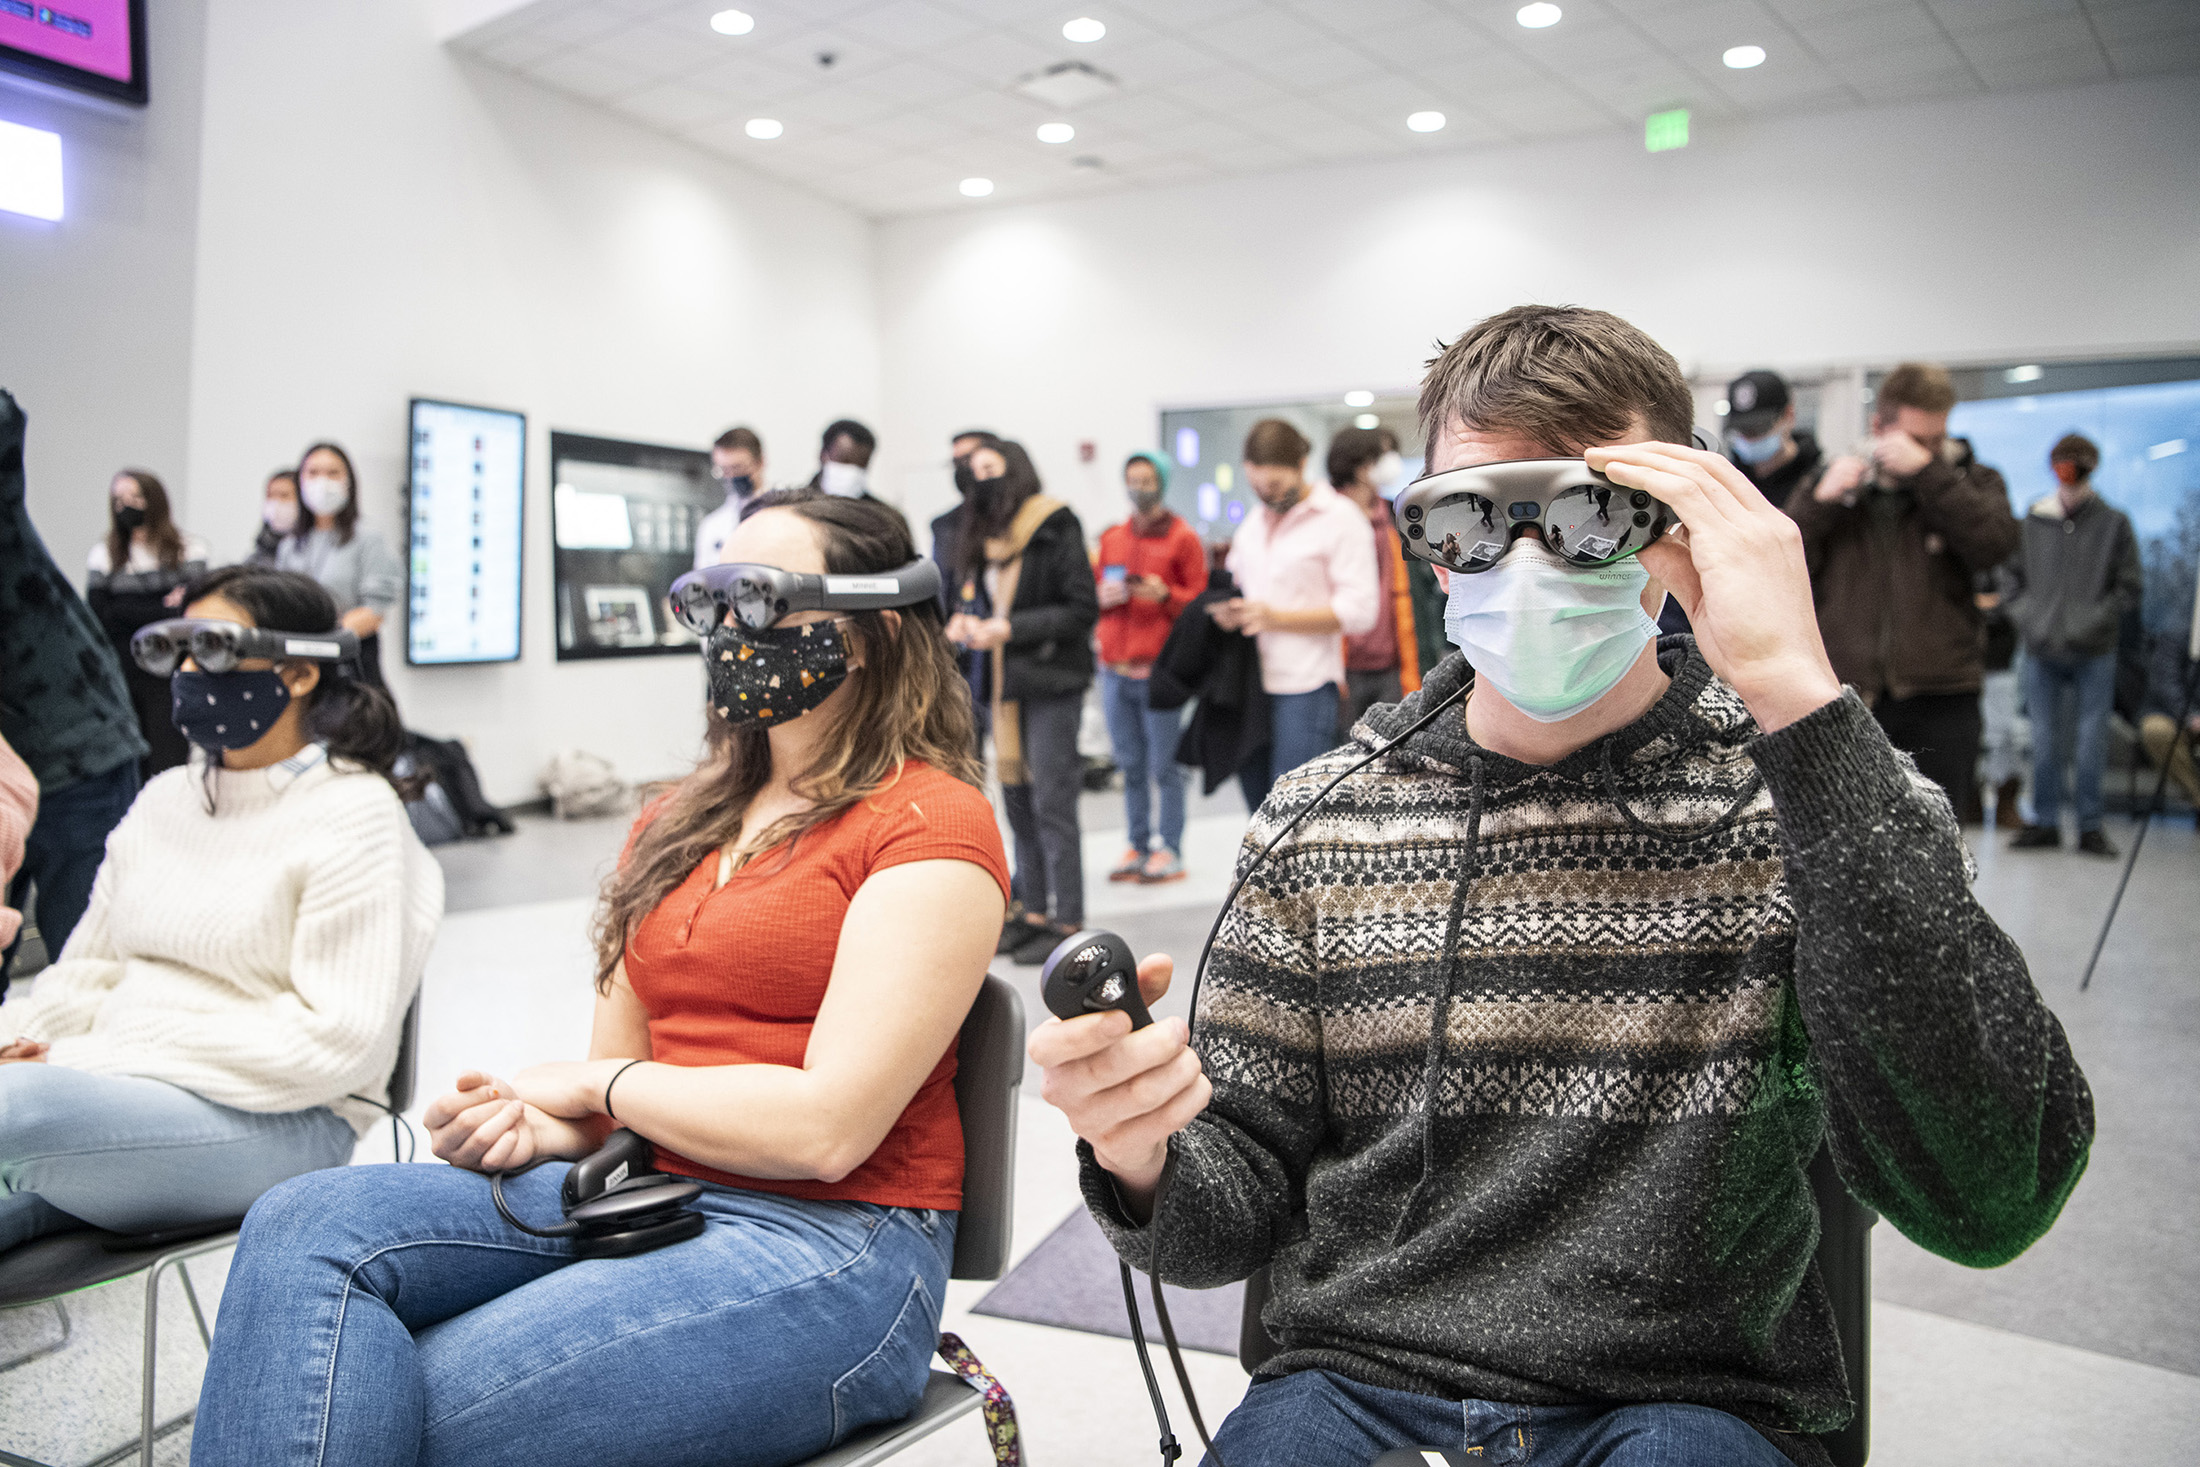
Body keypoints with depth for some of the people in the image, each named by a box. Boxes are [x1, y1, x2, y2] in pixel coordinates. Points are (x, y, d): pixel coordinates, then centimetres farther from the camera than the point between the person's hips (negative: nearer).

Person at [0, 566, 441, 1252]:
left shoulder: (353, 816, -6)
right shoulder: (163, 799, 18)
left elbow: (337, 1040, -13)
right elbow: (89, 970, 21)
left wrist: (95, 1059, -13)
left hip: (276, 1124, -6)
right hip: (114, 1093, 6)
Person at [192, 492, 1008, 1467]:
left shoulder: (931, 821, -7)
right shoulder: (679, 821, 19)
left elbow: (827, 1126, -16)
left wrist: (599, 1083, -3)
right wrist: (540, 1126, -5)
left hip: (829, 1249, -7)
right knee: (307, 1227, -17)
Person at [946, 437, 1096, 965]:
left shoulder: (1056, 529, -7)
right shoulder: (981, 536, 15)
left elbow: (1083, 609, -12)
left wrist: (1011, 628, -17)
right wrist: (963, 621, 2)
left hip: (1050, 684, -7)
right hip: (1000, 684, 7)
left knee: (1052, 803, -6)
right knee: (1017, 800, 11)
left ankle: (1065, 919, 1)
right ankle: (1032, 910, 21)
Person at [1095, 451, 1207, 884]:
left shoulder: (1183, 538, 3)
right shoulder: (1110, 538, 17)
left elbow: (1200, 601, -1)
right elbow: (1088, 596, 19)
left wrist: (1164, 594, -17)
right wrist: (1103, 596, -3)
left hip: (1160, 670, -4)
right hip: (1115, 669, 5)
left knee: (1164, 767, -4)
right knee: (1130, 767, 7)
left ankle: (1170, 851, 4)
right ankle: (1137, 846, 15)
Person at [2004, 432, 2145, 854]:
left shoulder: (2114, 522, 1)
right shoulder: (2033, 519, 6)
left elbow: (2130, 586, 1)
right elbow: (2014, 576, 12)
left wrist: (2092, 623, -10)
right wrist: (2027, 619, -2)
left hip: (2093, 654, -2)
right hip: (2041, 651, 2)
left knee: (2091, 740, 1)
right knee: (2044, 740, 7)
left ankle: (2090, 825, 12)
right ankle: (2045, 822, 16)